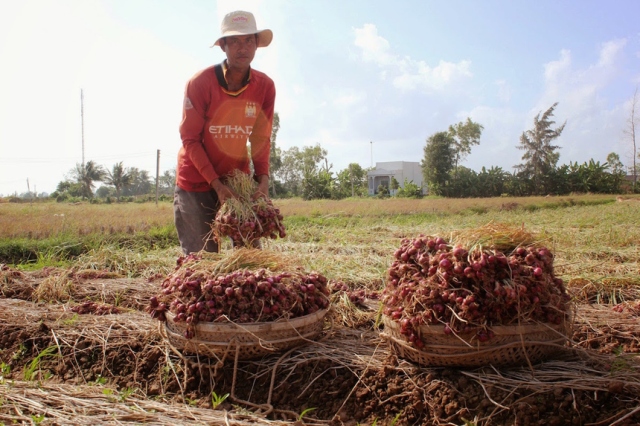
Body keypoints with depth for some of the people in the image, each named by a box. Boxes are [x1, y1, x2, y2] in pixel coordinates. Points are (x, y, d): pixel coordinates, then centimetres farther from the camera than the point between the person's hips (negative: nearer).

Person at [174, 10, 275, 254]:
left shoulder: (265, 86, -7)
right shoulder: (200, 83, -16)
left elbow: (261, 138, -2)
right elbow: (190, 139, -14)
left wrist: (263, 178, -16)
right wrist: (216, 184, -21)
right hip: (197, 181, -3)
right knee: (202, 257, 0)